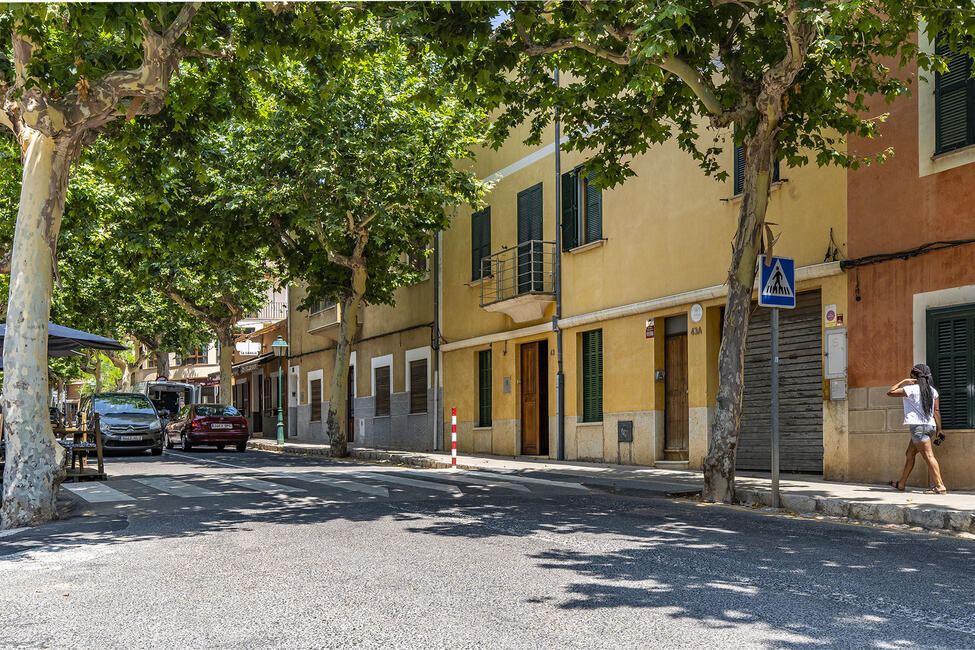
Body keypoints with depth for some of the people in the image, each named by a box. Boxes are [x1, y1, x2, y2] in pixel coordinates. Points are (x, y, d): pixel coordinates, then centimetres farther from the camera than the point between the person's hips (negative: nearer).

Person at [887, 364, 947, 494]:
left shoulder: (911, 389, -9)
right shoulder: (932, 390, 10)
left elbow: (890, 392, 0)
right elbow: (937, 411, 8)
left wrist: (903, 382, 6)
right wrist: (939, 430, 9)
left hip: (918, 426, -8)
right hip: (930, 425, 8)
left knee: (928, 456, -12)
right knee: (910, 454, 17)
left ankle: (940, 486, -18)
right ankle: (901, 483, 25)